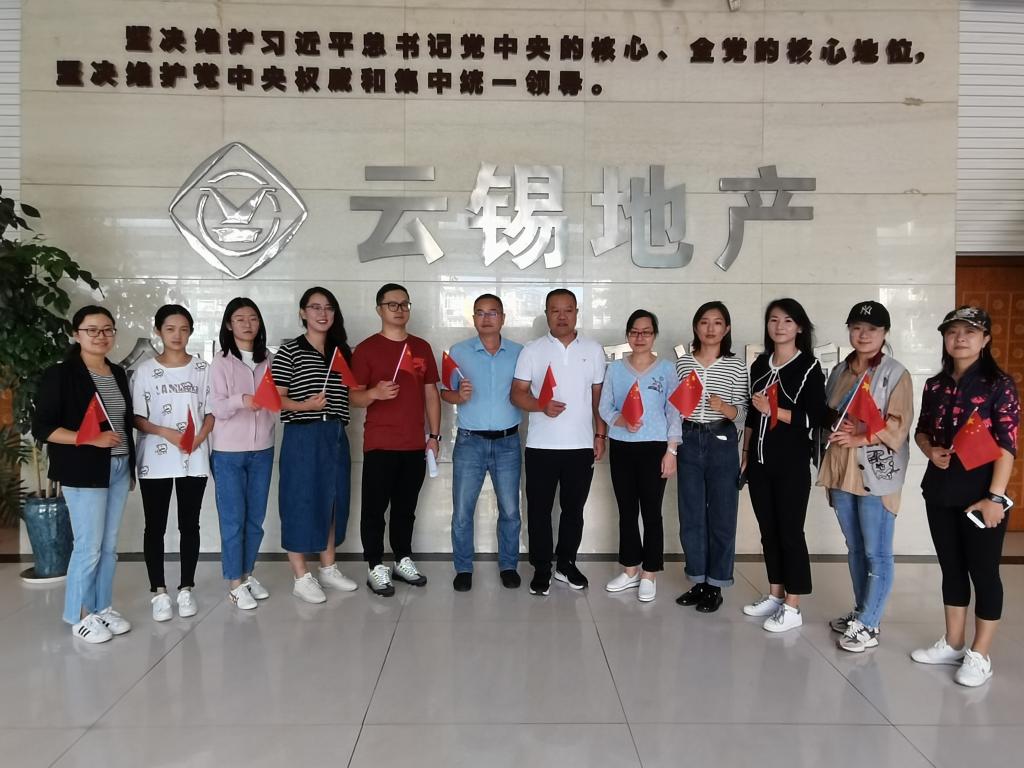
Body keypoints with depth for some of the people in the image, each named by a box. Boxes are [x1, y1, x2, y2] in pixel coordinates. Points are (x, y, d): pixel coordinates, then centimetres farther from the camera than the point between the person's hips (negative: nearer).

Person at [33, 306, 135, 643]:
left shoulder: (118, 374, 11)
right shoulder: (60, 375, -9)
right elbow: (41, 428, -11)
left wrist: (130, 466, 15)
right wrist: (91, 439, -20)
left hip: (118, 469, 6)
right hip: (84, 472, -6)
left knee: (110, 545, 12)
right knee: (88, 546, -2)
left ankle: (102, 608, 25)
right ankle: (80, 616, 15)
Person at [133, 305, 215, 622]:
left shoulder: (203, 368, 2)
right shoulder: (145, 370, -1)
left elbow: (211, 412, 4)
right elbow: (136, 417, -2)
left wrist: (199, 439, -13)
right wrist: (165, 432, -17)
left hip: (194, 460, 1)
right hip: (155, 460, -1)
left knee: (189, 524, 8)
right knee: (155, 527, 6)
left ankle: (186, 589, 20)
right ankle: (159, 591, 17)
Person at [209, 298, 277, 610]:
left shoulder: (268, 360, 5)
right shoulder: (221, 362, -5)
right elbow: (216, 407, -13)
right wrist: (240, 400, -30)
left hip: (262, 450, 4)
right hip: (228, 452, -4)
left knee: (256, 518, 12)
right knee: (233, 519, 2)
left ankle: (248, 574, 27)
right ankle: (235, 583, 13)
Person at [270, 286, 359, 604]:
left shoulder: (342, 351, 12)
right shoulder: (290, 351, -6)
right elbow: (275, 399, -10)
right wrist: (304, 406, -25)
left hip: (336, 436, 6)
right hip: (302, 437, -6)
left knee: (333, 500, 13)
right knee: (301, 502, -1)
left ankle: (328, 568, 27)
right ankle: (301, 577, 11)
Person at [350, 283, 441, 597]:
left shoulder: (422, 347, 10)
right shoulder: (366, 348, -4)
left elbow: (431, 393, 14)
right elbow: (354, 397, -6)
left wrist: (434, 434, 9)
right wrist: (374, 393, -27)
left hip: (415, 444, 4)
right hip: (379, 444, -4)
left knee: (406, 507, 14)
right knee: (375, 507, 2)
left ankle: (403, 560, 25)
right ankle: (375, 567, 12)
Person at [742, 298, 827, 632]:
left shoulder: (809, 367, -6)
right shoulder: (760, 364, 11)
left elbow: (816, 418, -13)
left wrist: (774, 411, -18)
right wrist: (744, 452, 13)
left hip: (792, 462, -6)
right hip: (760, 460, 6)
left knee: (790, 531, -1)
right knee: (768, 529, 12)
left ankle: (792, 608, 6)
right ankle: (775, 595, 24)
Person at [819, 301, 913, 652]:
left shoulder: (896, 374, -5)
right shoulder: (839, 372, 12)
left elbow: (897, 427, -10)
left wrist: (858, 439, -17)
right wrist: (835, 429, -1)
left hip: (876, 473, -6)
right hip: (841, 470, 6)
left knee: (877, 553, -1)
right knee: (854, 548, 15)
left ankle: (868, 625, 8)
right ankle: (862, 612, 29)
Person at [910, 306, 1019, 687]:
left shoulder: (999, 385, -8)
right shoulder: (935, 386, 6)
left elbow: (1007, 446, -12)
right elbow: (921, 431, 16)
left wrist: (995, 497, -17)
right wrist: (931, 451, -6)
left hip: (980, 491, -5)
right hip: (940, 490, 5)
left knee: (983, 570, 4)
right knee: (951, 567, 15)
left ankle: (980, 655, 16)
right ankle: (952, 644, 28)